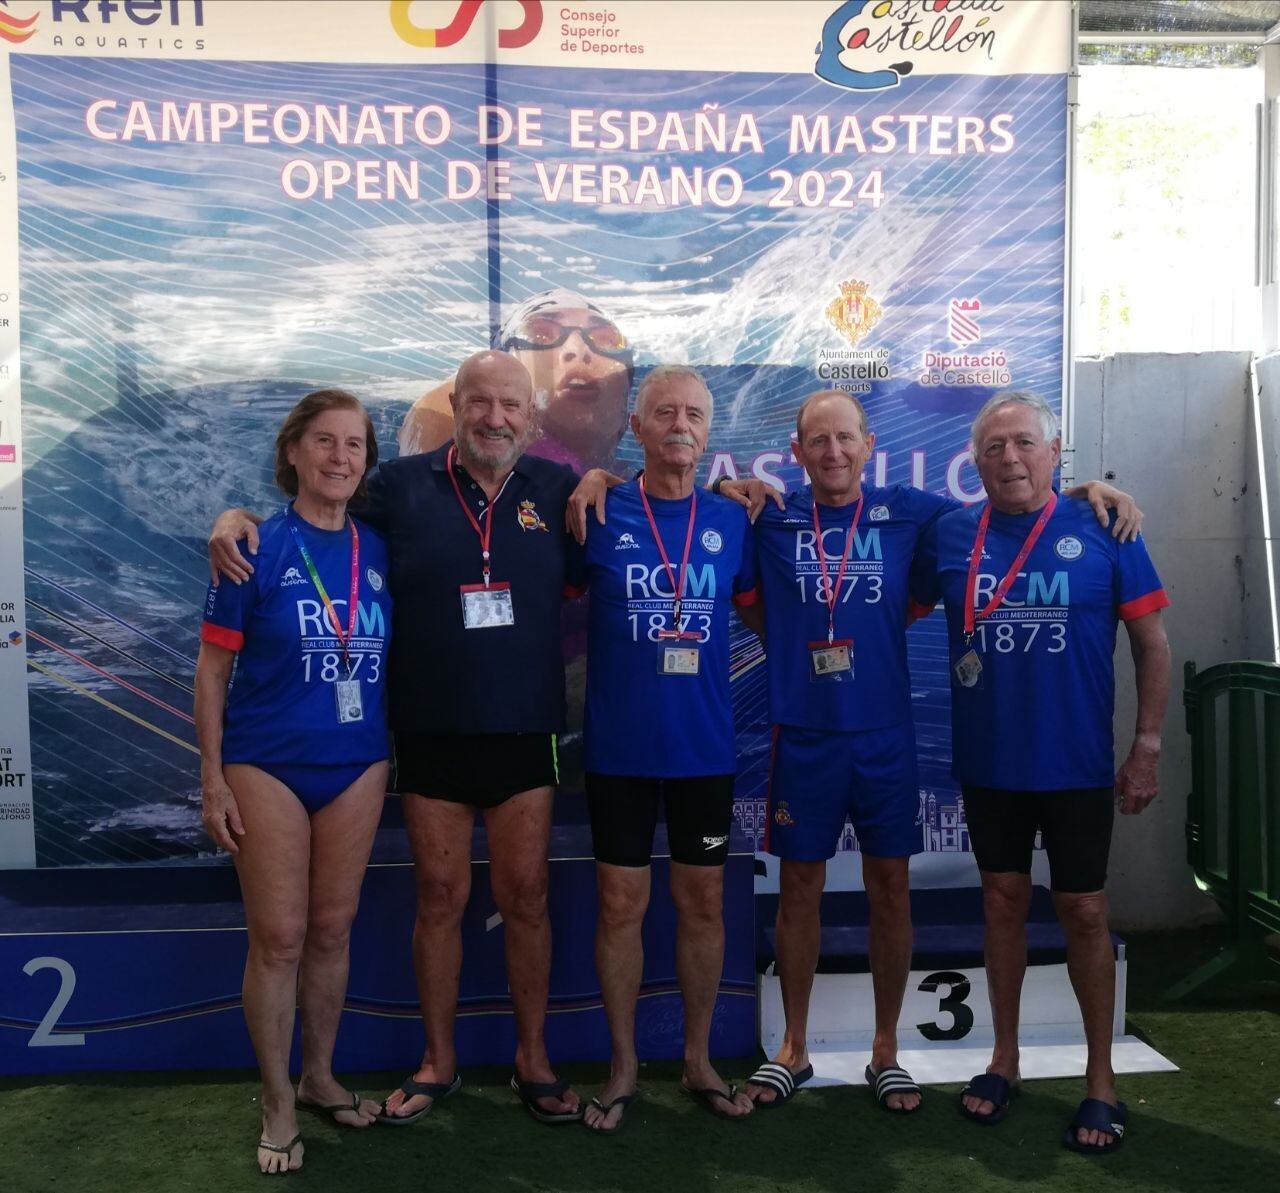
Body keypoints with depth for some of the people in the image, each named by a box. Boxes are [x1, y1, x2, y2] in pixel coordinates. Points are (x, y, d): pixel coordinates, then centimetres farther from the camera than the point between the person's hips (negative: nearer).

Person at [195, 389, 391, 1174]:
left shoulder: (378, 550, 2)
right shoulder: (257, 548, -8)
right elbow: (213, 669, -5)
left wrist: (398, 756, 5)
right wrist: (213, 779, -8)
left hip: (358, 765, 4)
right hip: (268, 765, -3)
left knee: (332, 930, 13)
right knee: (278, 937, 2)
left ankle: (320, 1077, 31)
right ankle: (278, 1103, 19)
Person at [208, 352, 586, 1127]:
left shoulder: (558, 489, 2)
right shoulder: (402, 485, 0)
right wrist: (239, 519, -6)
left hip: (524, 734, 1)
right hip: (430, 735, 0)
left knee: (525, 897, 8)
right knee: (441, 898, 10)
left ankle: (534, 1058, 26)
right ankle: (438, 1062, 28)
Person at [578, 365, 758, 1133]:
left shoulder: (731, 521, 2)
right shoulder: (599, 515, -5)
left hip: (706, 746, 2)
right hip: (620, 747, -2)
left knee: (703, 902, 12)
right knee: (622, 904, 7)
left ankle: (699, 1060, 30)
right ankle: (624, 1064, 25)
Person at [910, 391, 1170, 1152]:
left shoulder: (1102, 532, -6)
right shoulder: (950, 537, -1)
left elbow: (1153, 642, -3)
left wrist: (1147, 747, -5)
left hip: (1078, 765, -2)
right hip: (987, 764, 2)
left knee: (1083, 912, 7)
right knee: (1004, 902, 13)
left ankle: (1101, 1078, 24)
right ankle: (1005, 1059, 30)